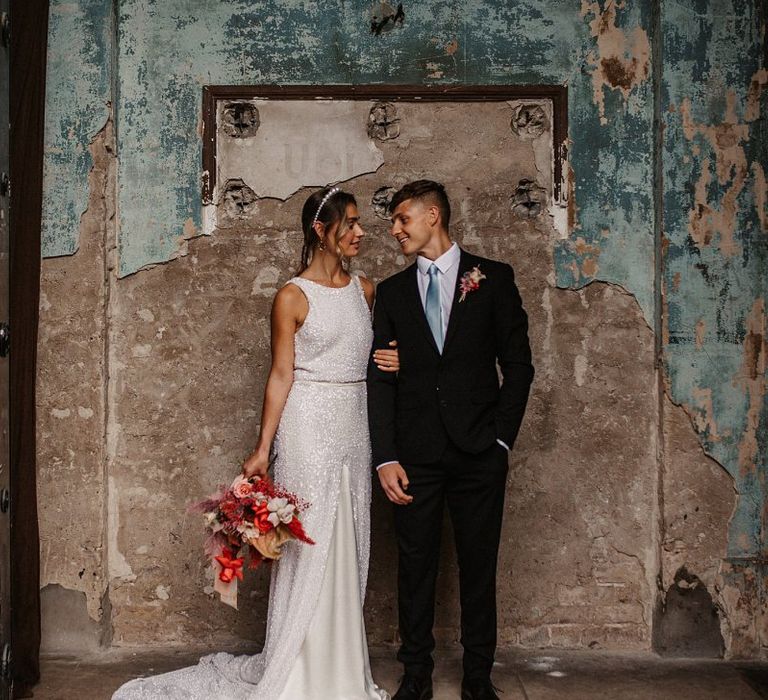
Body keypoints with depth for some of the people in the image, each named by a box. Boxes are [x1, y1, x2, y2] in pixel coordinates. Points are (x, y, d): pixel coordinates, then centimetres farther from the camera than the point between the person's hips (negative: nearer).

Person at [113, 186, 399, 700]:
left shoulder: (365, 290, 10)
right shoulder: (293, 296, -6)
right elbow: (281, 376, -7)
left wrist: (391, 362, 1)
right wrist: (262, 451, -10)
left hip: (355, 429, 6)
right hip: (309, 429, -6)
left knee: (349, 548, 10)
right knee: (310, 546, -3)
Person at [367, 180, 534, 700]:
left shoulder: (493, 278, 4)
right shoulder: (391, 292, 10)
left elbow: (518, 363, 3)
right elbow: (380, 379, 4)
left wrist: (501, 439, -4)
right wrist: (385, 457, -5)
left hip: (478, 454, -1)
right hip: (415, 455, 2)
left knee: (479, 566, 7)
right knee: (415, 565, 8)